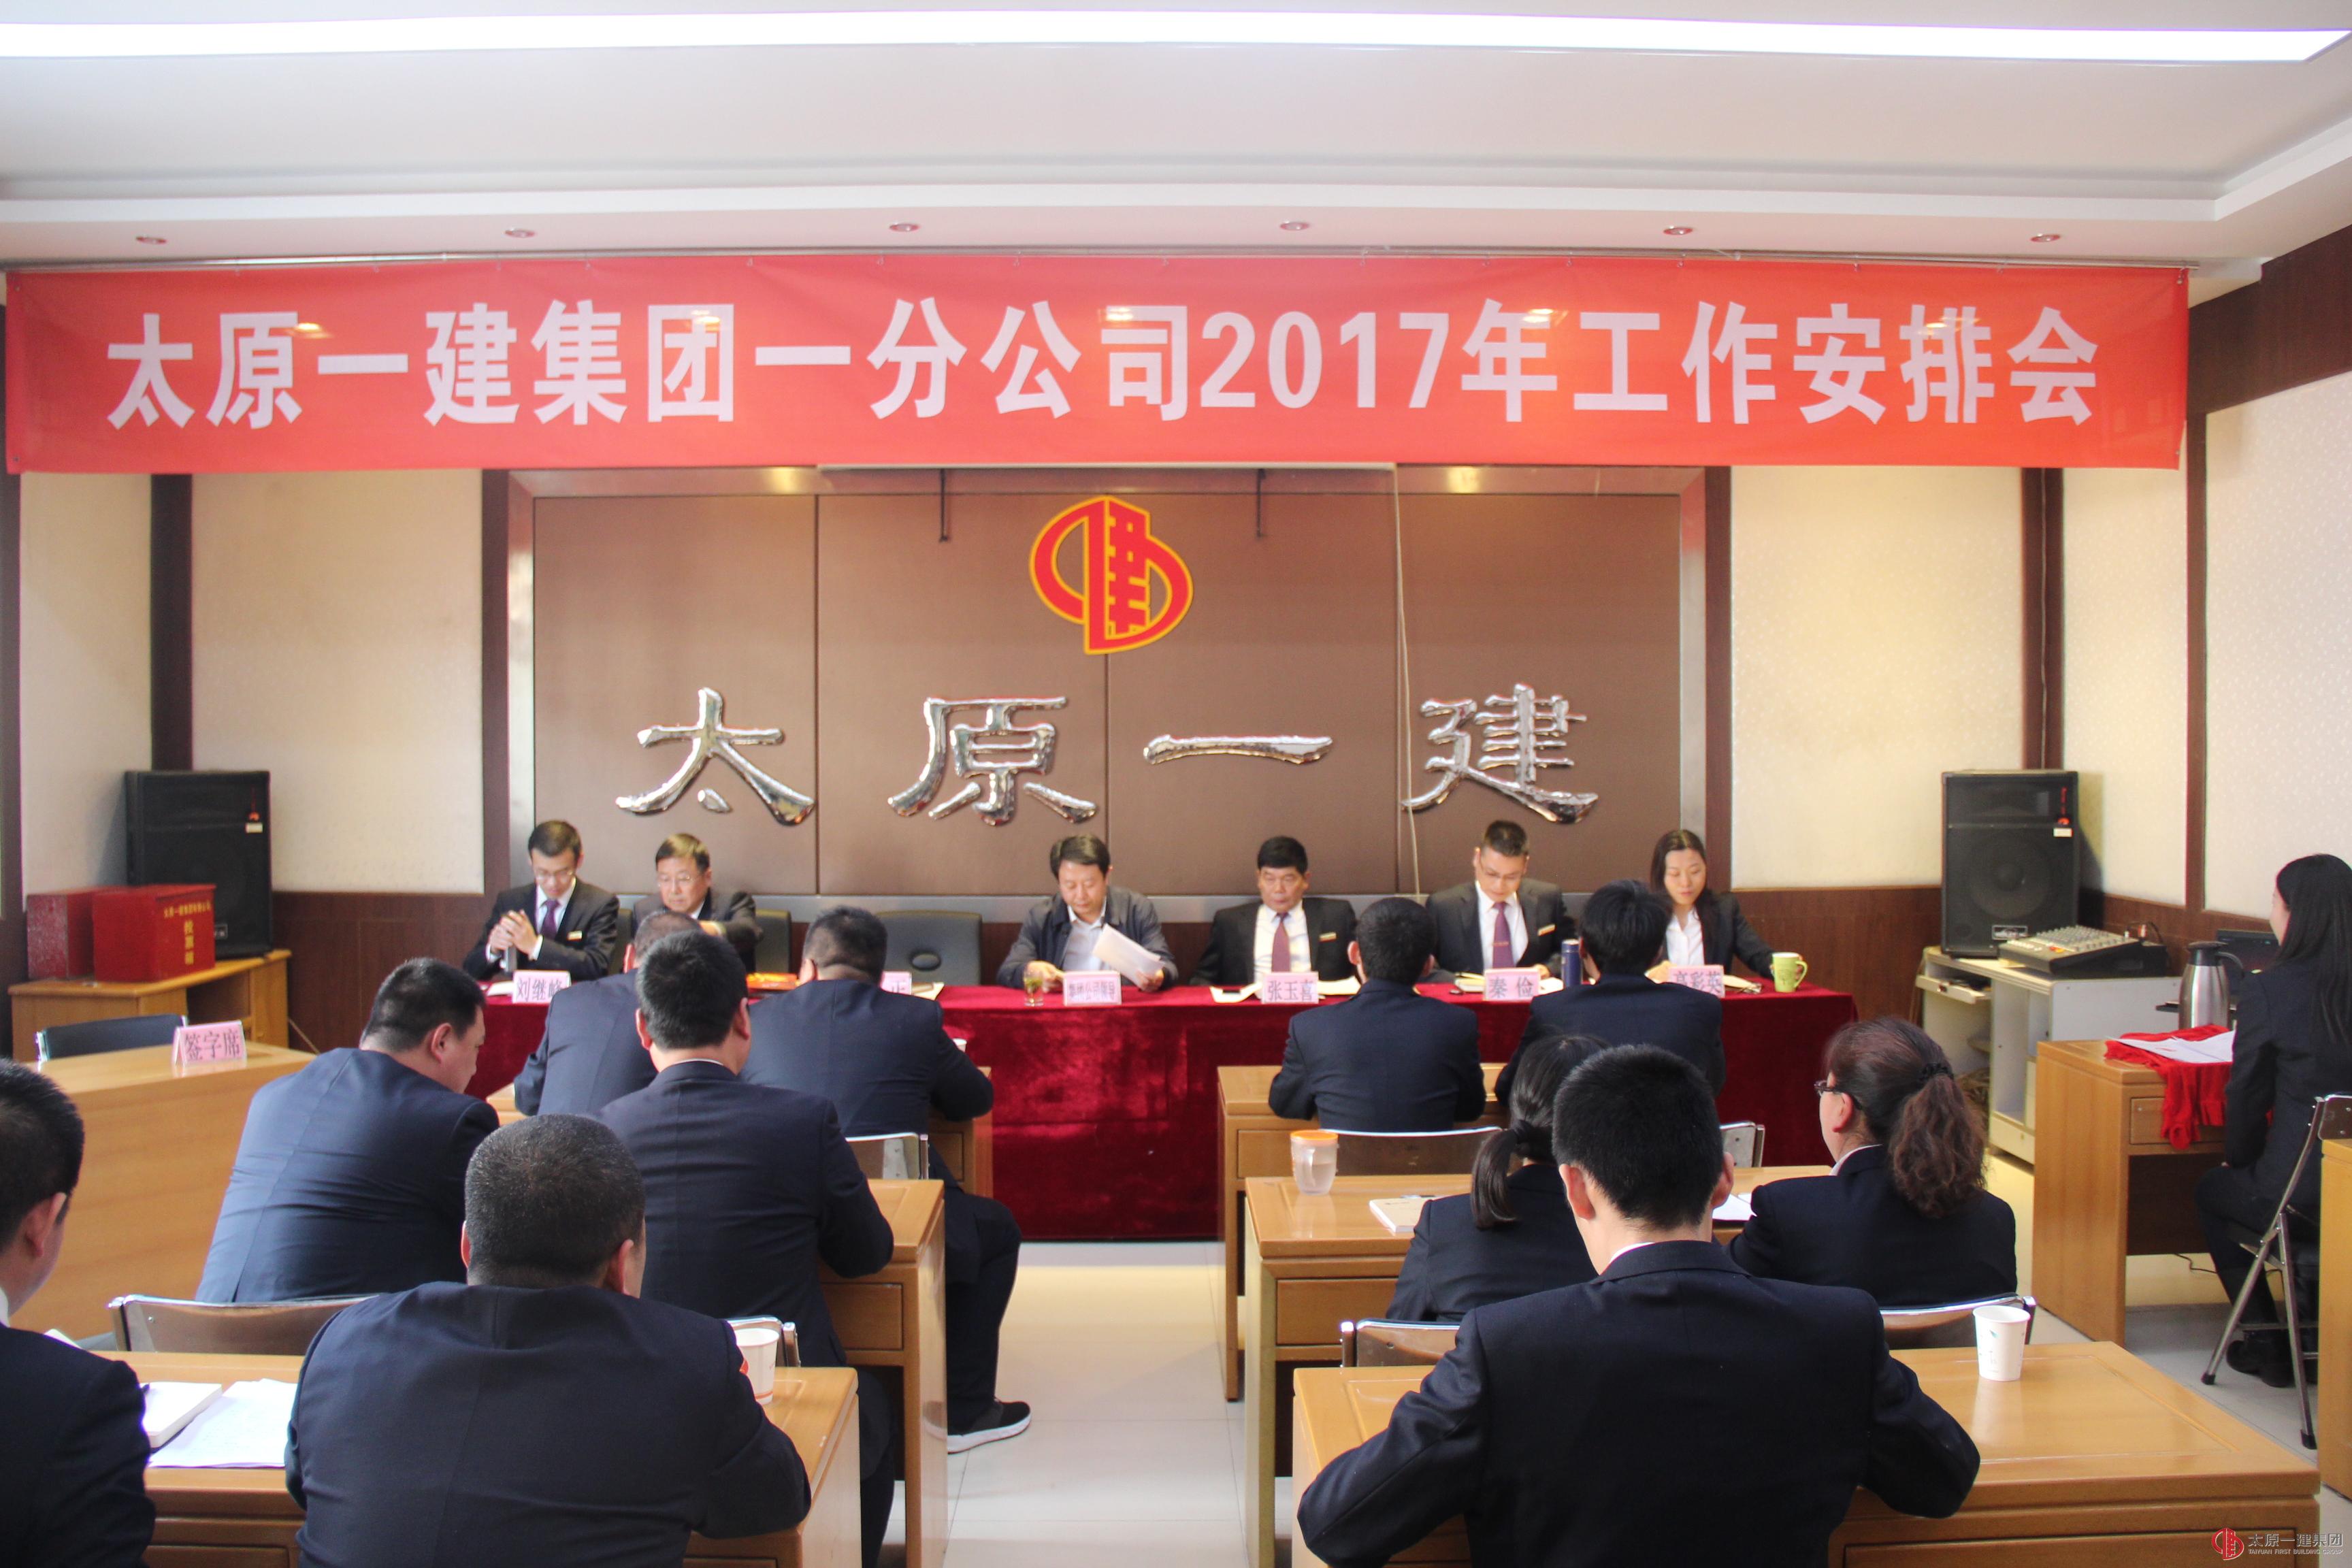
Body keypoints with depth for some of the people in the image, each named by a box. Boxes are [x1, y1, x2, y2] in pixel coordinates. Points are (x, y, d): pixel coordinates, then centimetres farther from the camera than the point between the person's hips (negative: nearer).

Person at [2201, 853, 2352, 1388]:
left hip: (2297, 1191, -5)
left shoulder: (2268, 990, -17)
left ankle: (2268, 1345, 29)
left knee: (2213, 1191, 26)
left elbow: (2247, 1095, -6)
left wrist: (2238, 1160, 14)